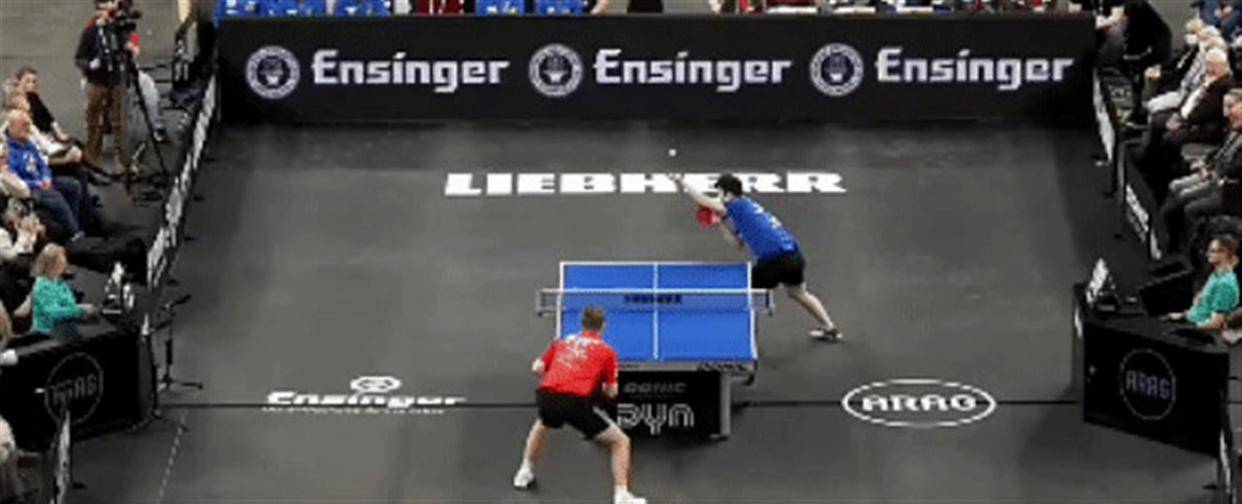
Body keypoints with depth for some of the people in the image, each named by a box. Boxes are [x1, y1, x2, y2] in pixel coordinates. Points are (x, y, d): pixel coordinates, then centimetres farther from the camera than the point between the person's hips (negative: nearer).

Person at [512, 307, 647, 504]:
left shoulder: (562, 342, 23)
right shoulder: (607, 351, 12)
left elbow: (537, 368, 18)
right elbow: (612, 392, 9)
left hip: (546, 397, 4)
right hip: (577, 401, -4)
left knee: (541, 425, 42)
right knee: (620, 441, 9)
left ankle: (525, 472, 44)